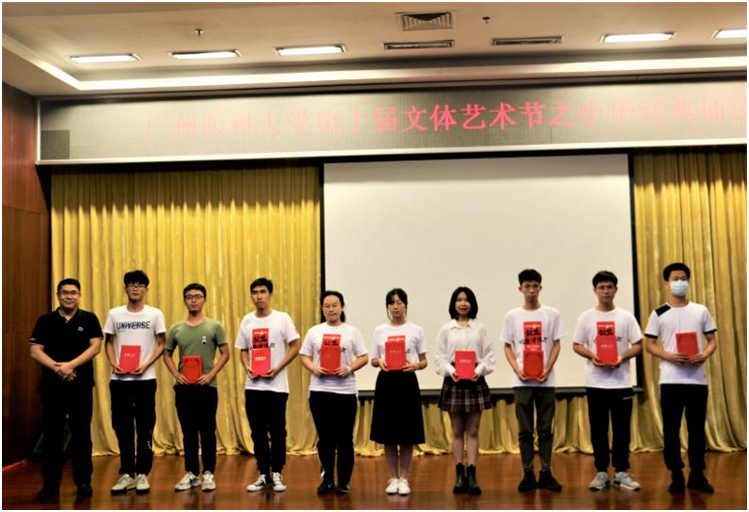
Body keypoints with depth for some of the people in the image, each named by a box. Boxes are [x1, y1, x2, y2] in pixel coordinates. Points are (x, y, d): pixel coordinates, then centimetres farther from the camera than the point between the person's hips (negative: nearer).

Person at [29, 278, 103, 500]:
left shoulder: (89, 319, 4)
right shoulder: (45, 321, 5)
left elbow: (95, 347, -6)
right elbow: (35, 351, -1)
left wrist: (70, 365, -17)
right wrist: (57, 368, -16)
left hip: (81, 385, -1)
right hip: (52, 385, 1)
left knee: (81, 434, 4)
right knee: (52, 434, 5)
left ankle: (84, 481, 12)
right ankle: (50, 483, 14)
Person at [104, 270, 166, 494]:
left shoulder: (155, 314, 1)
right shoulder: (114, 314, 6)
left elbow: (161, 344, 2)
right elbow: (108, 342, 11)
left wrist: (146, 365, -12)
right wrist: (113, 363, -7)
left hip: (145, 378, -2)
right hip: (119, 379, 2)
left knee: (145, 427, 2)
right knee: (122, 426, 6)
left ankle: (142, 474, 11)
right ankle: (126, 474, 16)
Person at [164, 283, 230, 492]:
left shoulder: (215, 326, 0)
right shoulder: (176, 329, 8)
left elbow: (225, 353, 0)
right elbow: (167, 355, 14)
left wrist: (210, 374, -11)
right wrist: (176, 374, -3)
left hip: (207, 386, -2)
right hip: (183, 387, 3)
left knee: (207, 431, 1)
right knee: (188, 432, 9)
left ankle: (208, 474, 10)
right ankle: (191, 473, 18)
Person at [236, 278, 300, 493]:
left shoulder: (282, 318, -3)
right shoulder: (247, 320, 9)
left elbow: (295, 347, -4)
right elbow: (242, 350, 15)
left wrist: (278, 368, -14)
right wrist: (247, 367, -5)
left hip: (276, 385, -4)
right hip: (253, 385, 4)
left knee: (277, 431, 3)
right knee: (258, 432, 7)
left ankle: (277, 474, 15)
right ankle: (264, 475, 17)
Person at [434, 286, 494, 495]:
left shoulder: (480, 328, 6)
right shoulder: (446, 329, 5)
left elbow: (489, 355, 2)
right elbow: (439, 356, 1)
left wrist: (479, 370, -14)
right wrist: (450, 371, -15)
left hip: (475, 381, 0)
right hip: (453, 381, 0)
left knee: (473, 431, 2)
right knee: (457, 431, 5)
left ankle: (472, 476, 4)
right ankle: (460, 476, 10)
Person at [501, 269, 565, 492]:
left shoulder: (552, 314, 4)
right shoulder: (512, 316, 4)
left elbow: (556, 344, 3)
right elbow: (507, 346, 6)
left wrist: (547, 369, -10)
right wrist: (517, 369, -9)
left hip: (545, 380, 0)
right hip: (522, 380, 0)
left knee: (545, 429, 4)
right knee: (525, 430, 3)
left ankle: (546, 473, 12)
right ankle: (528, 474, 9)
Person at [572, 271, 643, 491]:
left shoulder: (626, 316, 4)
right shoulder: (586, 317, 3)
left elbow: (638, 345, 3)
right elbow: (576, 345, 5)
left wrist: (622, 357, -15)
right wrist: (592, 355, -15)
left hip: (621, 382, 0)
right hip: (595, 382, 0)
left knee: (622, 429, 4)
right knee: (598, 429, 4)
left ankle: (621, 472, 14)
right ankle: (601, 472, 13)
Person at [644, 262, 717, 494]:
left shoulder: (701, 311, 8)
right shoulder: (659, 314, 4)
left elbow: (712, 340, 10)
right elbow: (649, 344, 3)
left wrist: (705, 355, -11)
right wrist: (669, 356, -15)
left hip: (697, 379, 1)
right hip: (670, 380, -1)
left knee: (697, 429, 5)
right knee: (671, 429, 1)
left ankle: (697, 476, 15)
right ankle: (676, 477, 11)